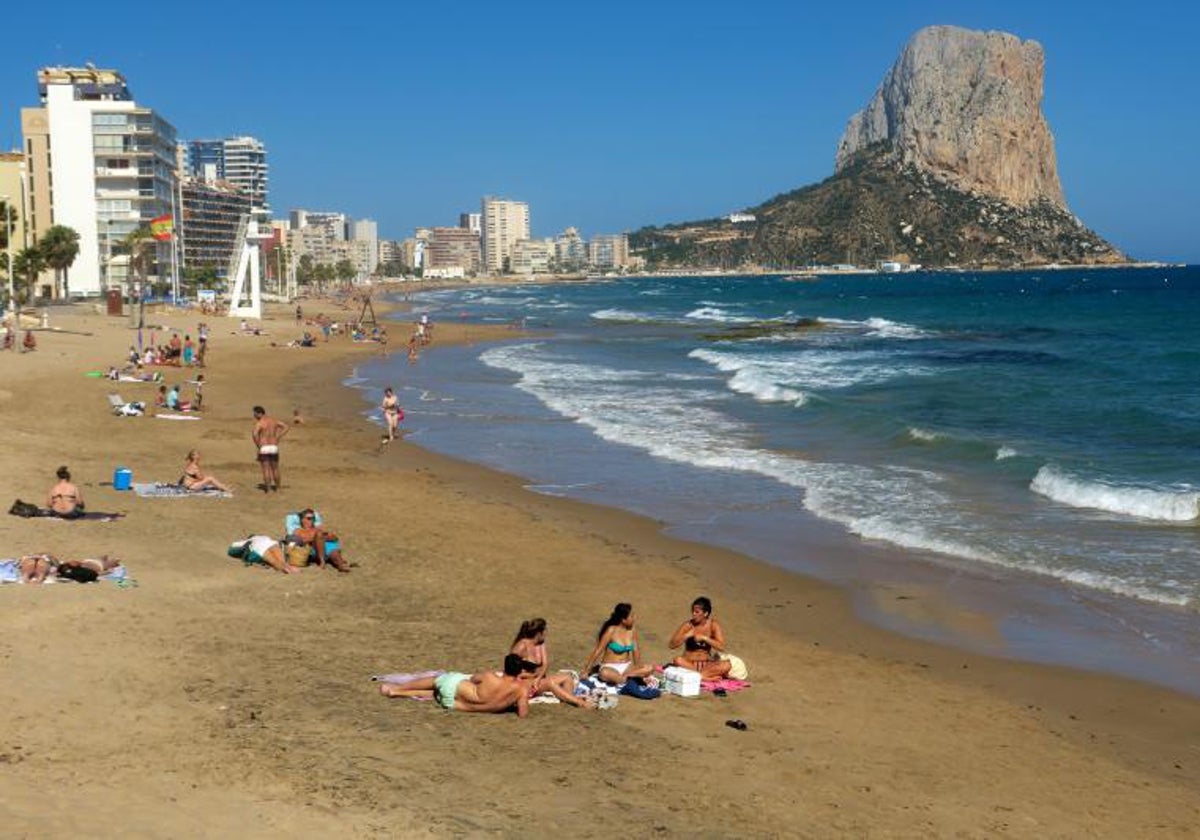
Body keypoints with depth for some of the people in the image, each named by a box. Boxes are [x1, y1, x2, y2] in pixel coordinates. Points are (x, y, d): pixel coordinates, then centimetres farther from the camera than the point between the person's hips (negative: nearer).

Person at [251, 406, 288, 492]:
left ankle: (268, 490, -3)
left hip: (264, 448, -5)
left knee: (266, 469, -1)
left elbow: (254, 434, -27)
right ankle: (277, 489, 22)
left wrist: (258, 446, -13)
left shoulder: (260, 423, -11)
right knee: (275, 469, 16)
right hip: (274, 447, 5)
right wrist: (278, 438, 11)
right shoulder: (273, 420, 9)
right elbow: (286, 428, 15)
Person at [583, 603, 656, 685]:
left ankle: (623, 676, -26)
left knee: (650, 668, -20)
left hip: (626, 666, 5)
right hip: (610, 667, -5)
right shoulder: (611, 631, -14)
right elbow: (598, 651, -10)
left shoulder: (632, 630, -1)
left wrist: (637, 665, -9)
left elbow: (635, 649, 8)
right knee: (605, 674, -41)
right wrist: (587, 670, -10)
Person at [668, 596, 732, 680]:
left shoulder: (713, 625, -3)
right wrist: (686, 636, -20)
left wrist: (704, 638, -22)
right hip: (688, 663, -1)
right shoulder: (688, 625, -5)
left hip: (706, 665, 1)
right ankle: (709, 676, -35)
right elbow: (671, 645, -6)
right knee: (678, 660, -35)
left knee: (727, 665, -27)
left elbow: (721, 647, -13)